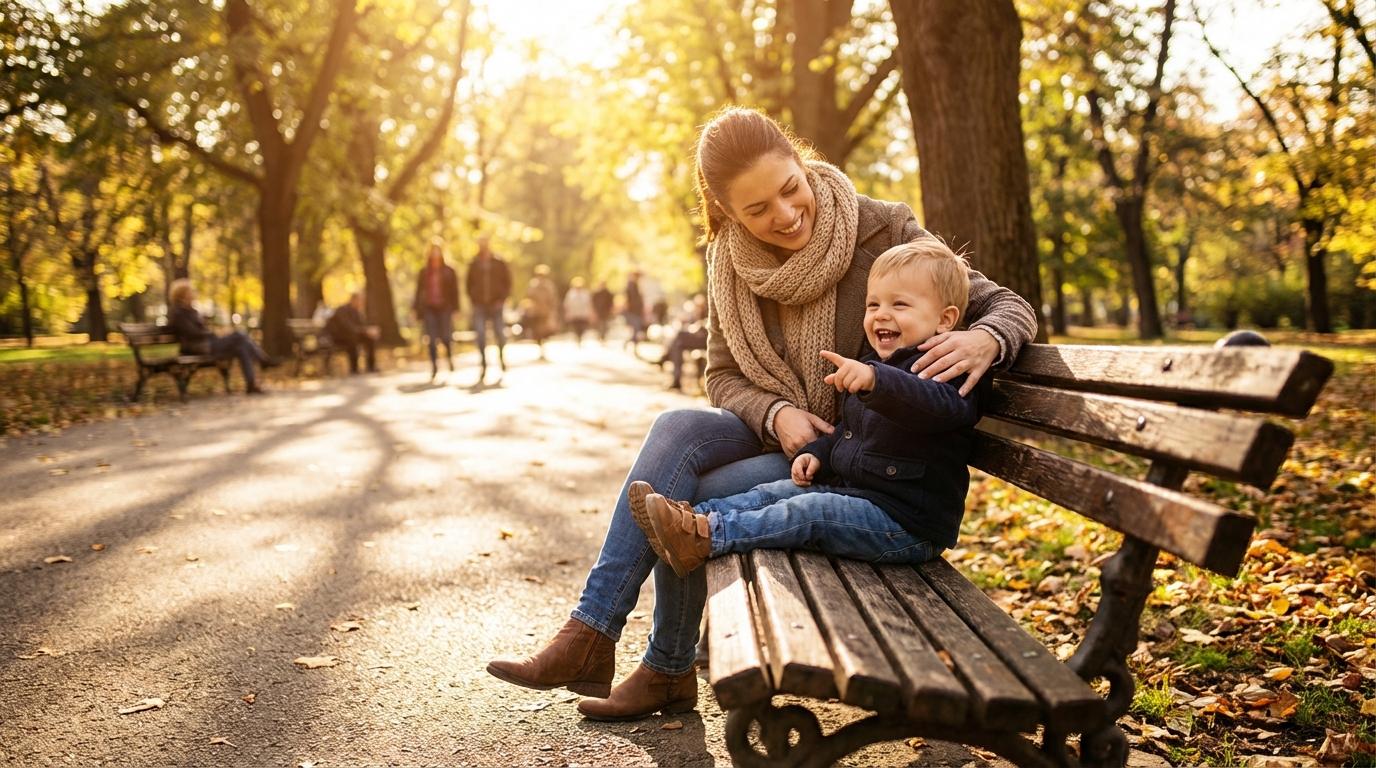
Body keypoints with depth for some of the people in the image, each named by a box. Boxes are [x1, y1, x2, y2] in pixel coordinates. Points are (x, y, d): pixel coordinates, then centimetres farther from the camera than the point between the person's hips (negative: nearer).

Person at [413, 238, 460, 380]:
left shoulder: (449, 271, 5)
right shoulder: (424, 272, 10)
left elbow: (454, 291, 3)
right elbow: (419, 290, 11)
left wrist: (454, 308, -5)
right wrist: (417, 308, 4)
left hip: (445, 308, -1)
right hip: (429, 309, 1)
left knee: (446, 337, -5)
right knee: (432, 340, -3)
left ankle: (449, 358, 24)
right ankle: (434, 367, 2)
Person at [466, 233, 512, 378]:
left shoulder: (500, 263, 4)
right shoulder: (473, 264, 8)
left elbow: (507, 282, 6)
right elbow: (469, 284, 13)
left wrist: (502, 299, -5)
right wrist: (473, 300, 2)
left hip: (496, 305, -1)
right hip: (479, 307, 1)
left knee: (500, 335, 0)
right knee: (481, 338, -6)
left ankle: (501, 356, 29)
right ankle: (483, 366, -3)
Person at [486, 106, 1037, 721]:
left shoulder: (883, 231, -15)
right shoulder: (731, 259, -2)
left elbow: (1008, 306, -12)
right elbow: (723, 376, 4)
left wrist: (983, 339, -37)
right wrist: (776, 414, -19)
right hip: (777, 435, 5)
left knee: (680, 500, -23)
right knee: (677, 429, -27)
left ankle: (668, 671, 0)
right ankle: (589, 636, -23)